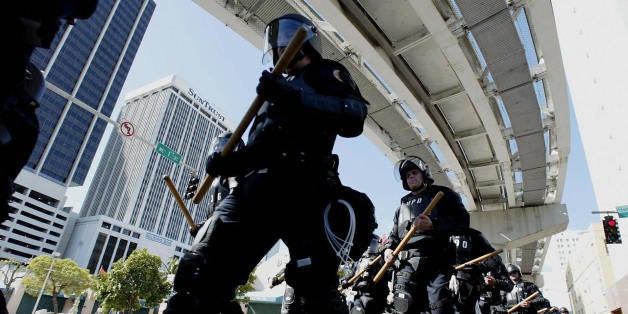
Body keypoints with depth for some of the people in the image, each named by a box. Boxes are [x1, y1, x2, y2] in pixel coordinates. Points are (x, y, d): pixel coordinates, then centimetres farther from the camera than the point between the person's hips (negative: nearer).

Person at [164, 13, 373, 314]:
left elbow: (355, 117, -5)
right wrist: (227, 162, 13)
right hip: (254, 187, 7)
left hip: (302, 187, -6)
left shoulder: (325, 73, 17)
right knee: (200, 275, -5)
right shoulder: (277, 86, 37)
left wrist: (293, 98, -14)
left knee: (317, 289, -19)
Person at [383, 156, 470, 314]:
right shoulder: (403, 204, 27)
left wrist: (433, 225, -15)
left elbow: (463, 221, 1)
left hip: (435, 261, -4)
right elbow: (394, 233, 29)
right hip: (406, 263, 4)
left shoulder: (442, 194, 13)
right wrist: (388, 248, 7)